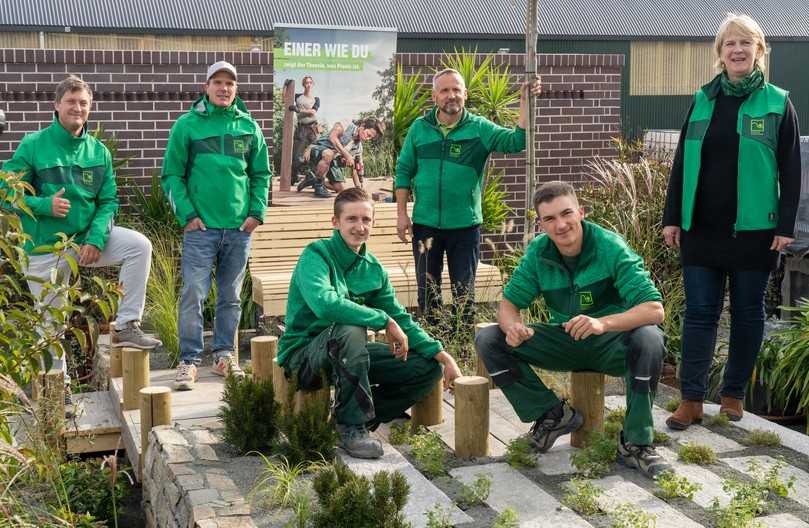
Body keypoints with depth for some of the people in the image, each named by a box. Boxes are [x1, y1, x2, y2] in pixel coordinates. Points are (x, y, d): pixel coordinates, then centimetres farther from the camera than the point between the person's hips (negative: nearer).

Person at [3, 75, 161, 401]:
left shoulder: (98, 151, 1)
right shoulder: (33, 145, -9)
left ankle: (126, 325, -13)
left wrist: (96, 238, -16)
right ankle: (58, 383, 29)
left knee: (140, 246, -20)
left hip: (87, 237, 3)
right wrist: (44, 205, -25)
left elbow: (108, 201, 0)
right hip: (45, 247, -2)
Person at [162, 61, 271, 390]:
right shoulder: (187, 125, -1)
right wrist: (187, 214, -10)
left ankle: (224, 355, 22)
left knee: (231, 296, 11)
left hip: (240, 228, 3)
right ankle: (189, 360, 3)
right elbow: (172, 175, -2)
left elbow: (261, 174, 12)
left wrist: (257, 212, 1)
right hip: (200, 228, -3)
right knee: (193, 295, -6)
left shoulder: (248, 126, 8)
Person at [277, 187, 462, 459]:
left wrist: (442, 355, -6)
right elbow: (324, 304, -36)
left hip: (348, 354, 7)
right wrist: (384, 321, -29)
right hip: (304, 356, -7)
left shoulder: (372, 268, 5)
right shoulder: (315, 256, -16)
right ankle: (351, 427, -24)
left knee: (428, 368, -2)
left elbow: (401, 319, 7)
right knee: (349, 329, -38)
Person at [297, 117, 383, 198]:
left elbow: (354, 169, 9)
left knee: (339, 189, 8)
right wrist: (346, 155, -36)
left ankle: (313, 179, 30)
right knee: (328, 154, -43)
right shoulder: (347, 126, -15)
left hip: (332, 161, 8)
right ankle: (318, 185, -23)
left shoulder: (358, 148, 5)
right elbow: (332, 137, -32)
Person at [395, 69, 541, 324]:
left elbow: (516, 141, -17)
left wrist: (525, 102, -27)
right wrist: (402, 214, 0)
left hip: (465, 225, -1)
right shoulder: (419, 128, 1)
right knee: (428, 290, 13)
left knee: (464, 292, 10)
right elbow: (404, 172, 5)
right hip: (425, 224, 1)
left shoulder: (479, 128, -3)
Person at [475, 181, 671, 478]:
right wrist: (513, 327, -28)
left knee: (649, 339, -37)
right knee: (489, 340, -12)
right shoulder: (538, 253, -8)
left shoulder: (610, 248, -20)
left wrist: (604, 324, -47)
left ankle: (635, 444, -23)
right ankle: (553, 414, -2)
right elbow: (508, 304, -1)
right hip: (564, 341, 4)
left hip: (609, 344, -4)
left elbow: (654, 309, -28)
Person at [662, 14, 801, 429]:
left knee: (747, 313, 8)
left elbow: (790, 171, -2)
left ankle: (733, 394, 20)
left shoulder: (777, 103, 0)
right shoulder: (702, 101, 7)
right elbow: (681, 163, 9)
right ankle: (691, 399, 6)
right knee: (699, 312, 2)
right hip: (702, 228, 2)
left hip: (753, 230, -2)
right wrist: (672, 218, 4)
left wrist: (785, 225, -8)